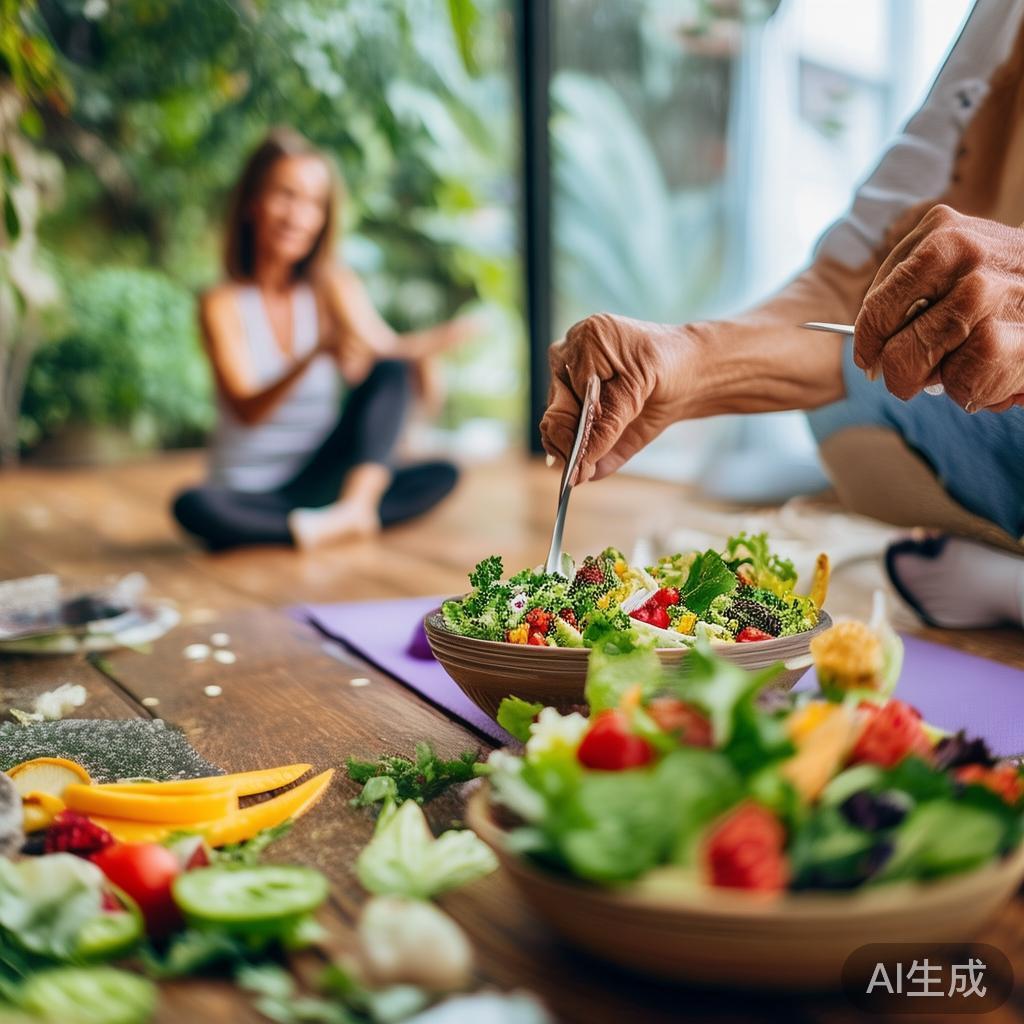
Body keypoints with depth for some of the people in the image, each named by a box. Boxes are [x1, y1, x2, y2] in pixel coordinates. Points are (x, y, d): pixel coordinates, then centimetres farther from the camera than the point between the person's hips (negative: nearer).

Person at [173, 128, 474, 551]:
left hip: (320, 480, 3)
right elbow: (247, 410, -19)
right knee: (192, 506, -35)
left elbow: (384, 350, -15)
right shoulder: (223, 305, -8)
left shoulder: (336, 288, 1)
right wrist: (315, 355, -37)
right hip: (248, 495, -2)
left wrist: (424, 346, -39)